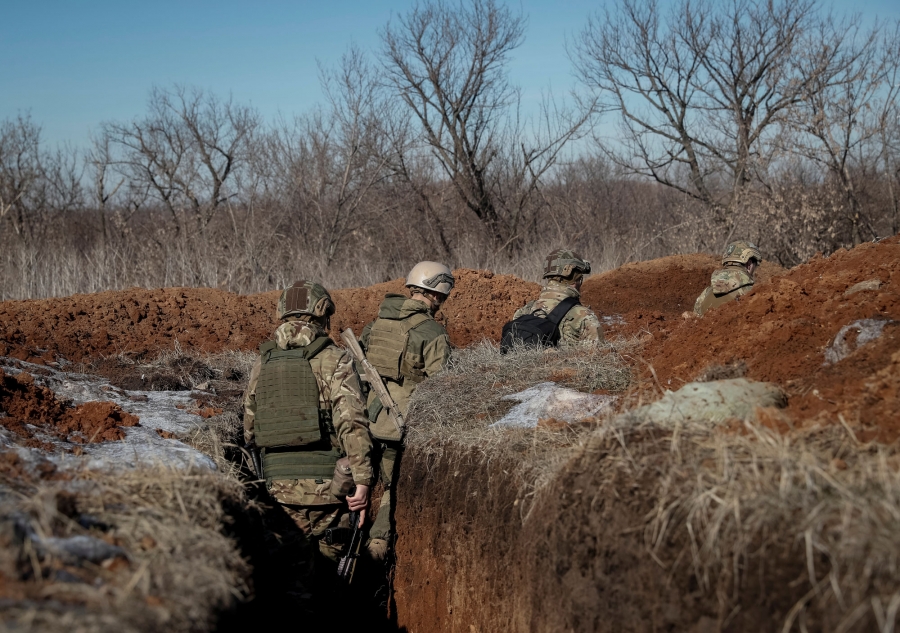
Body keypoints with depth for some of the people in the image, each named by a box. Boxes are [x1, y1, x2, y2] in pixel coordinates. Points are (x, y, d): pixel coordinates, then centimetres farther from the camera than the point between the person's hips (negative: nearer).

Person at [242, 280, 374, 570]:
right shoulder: (334, 360, -6)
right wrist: (362, 480, -17)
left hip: (279, 483, 4)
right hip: (326, 481, -4)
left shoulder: (262, 364, 10)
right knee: (328, 561, 9)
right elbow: (352, 423, -16)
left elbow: (249, 430, 17)